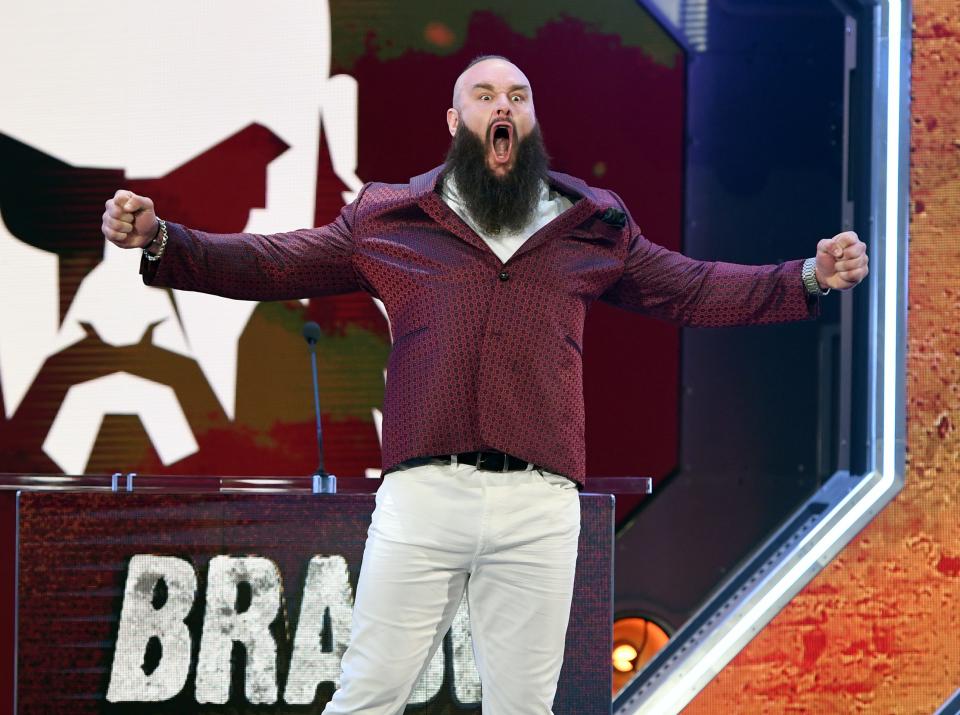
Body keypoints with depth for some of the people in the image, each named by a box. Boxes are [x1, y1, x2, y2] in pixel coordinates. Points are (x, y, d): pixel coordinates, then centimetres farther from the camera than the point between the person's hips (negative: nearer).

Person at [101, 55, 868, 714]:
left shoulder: (593, 228, 17)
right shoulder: (388, 219, 13)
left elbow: (692, 290, 23)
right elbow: (273, 265, 15)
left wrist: (809, 279, 13)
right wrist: (160, 243, 4)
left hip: (539, 507, 2)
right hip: (422, 494, -1)